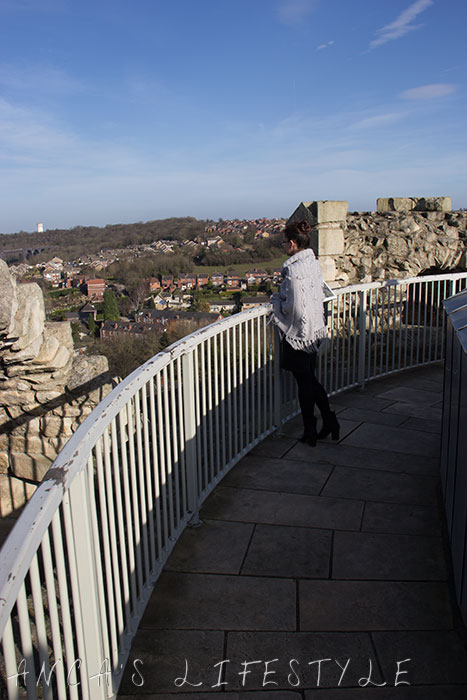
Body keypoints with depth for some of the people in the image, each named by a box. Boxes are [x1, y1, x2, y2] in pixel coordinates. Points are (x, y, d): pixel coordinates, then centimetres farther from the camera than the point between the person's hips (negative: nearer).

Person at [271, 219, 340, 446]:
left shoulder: (294, 269, -23)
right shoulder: (314, 263, 5)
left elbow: (293, 306, -24)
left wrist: (276, 300, -4)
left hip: (298, 332, -8)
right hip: (315, 330, 8)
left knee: (304, 382, 5)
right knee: (310, 379, 21)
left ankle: (310, 432, 19)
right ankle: (329, 420, 24)